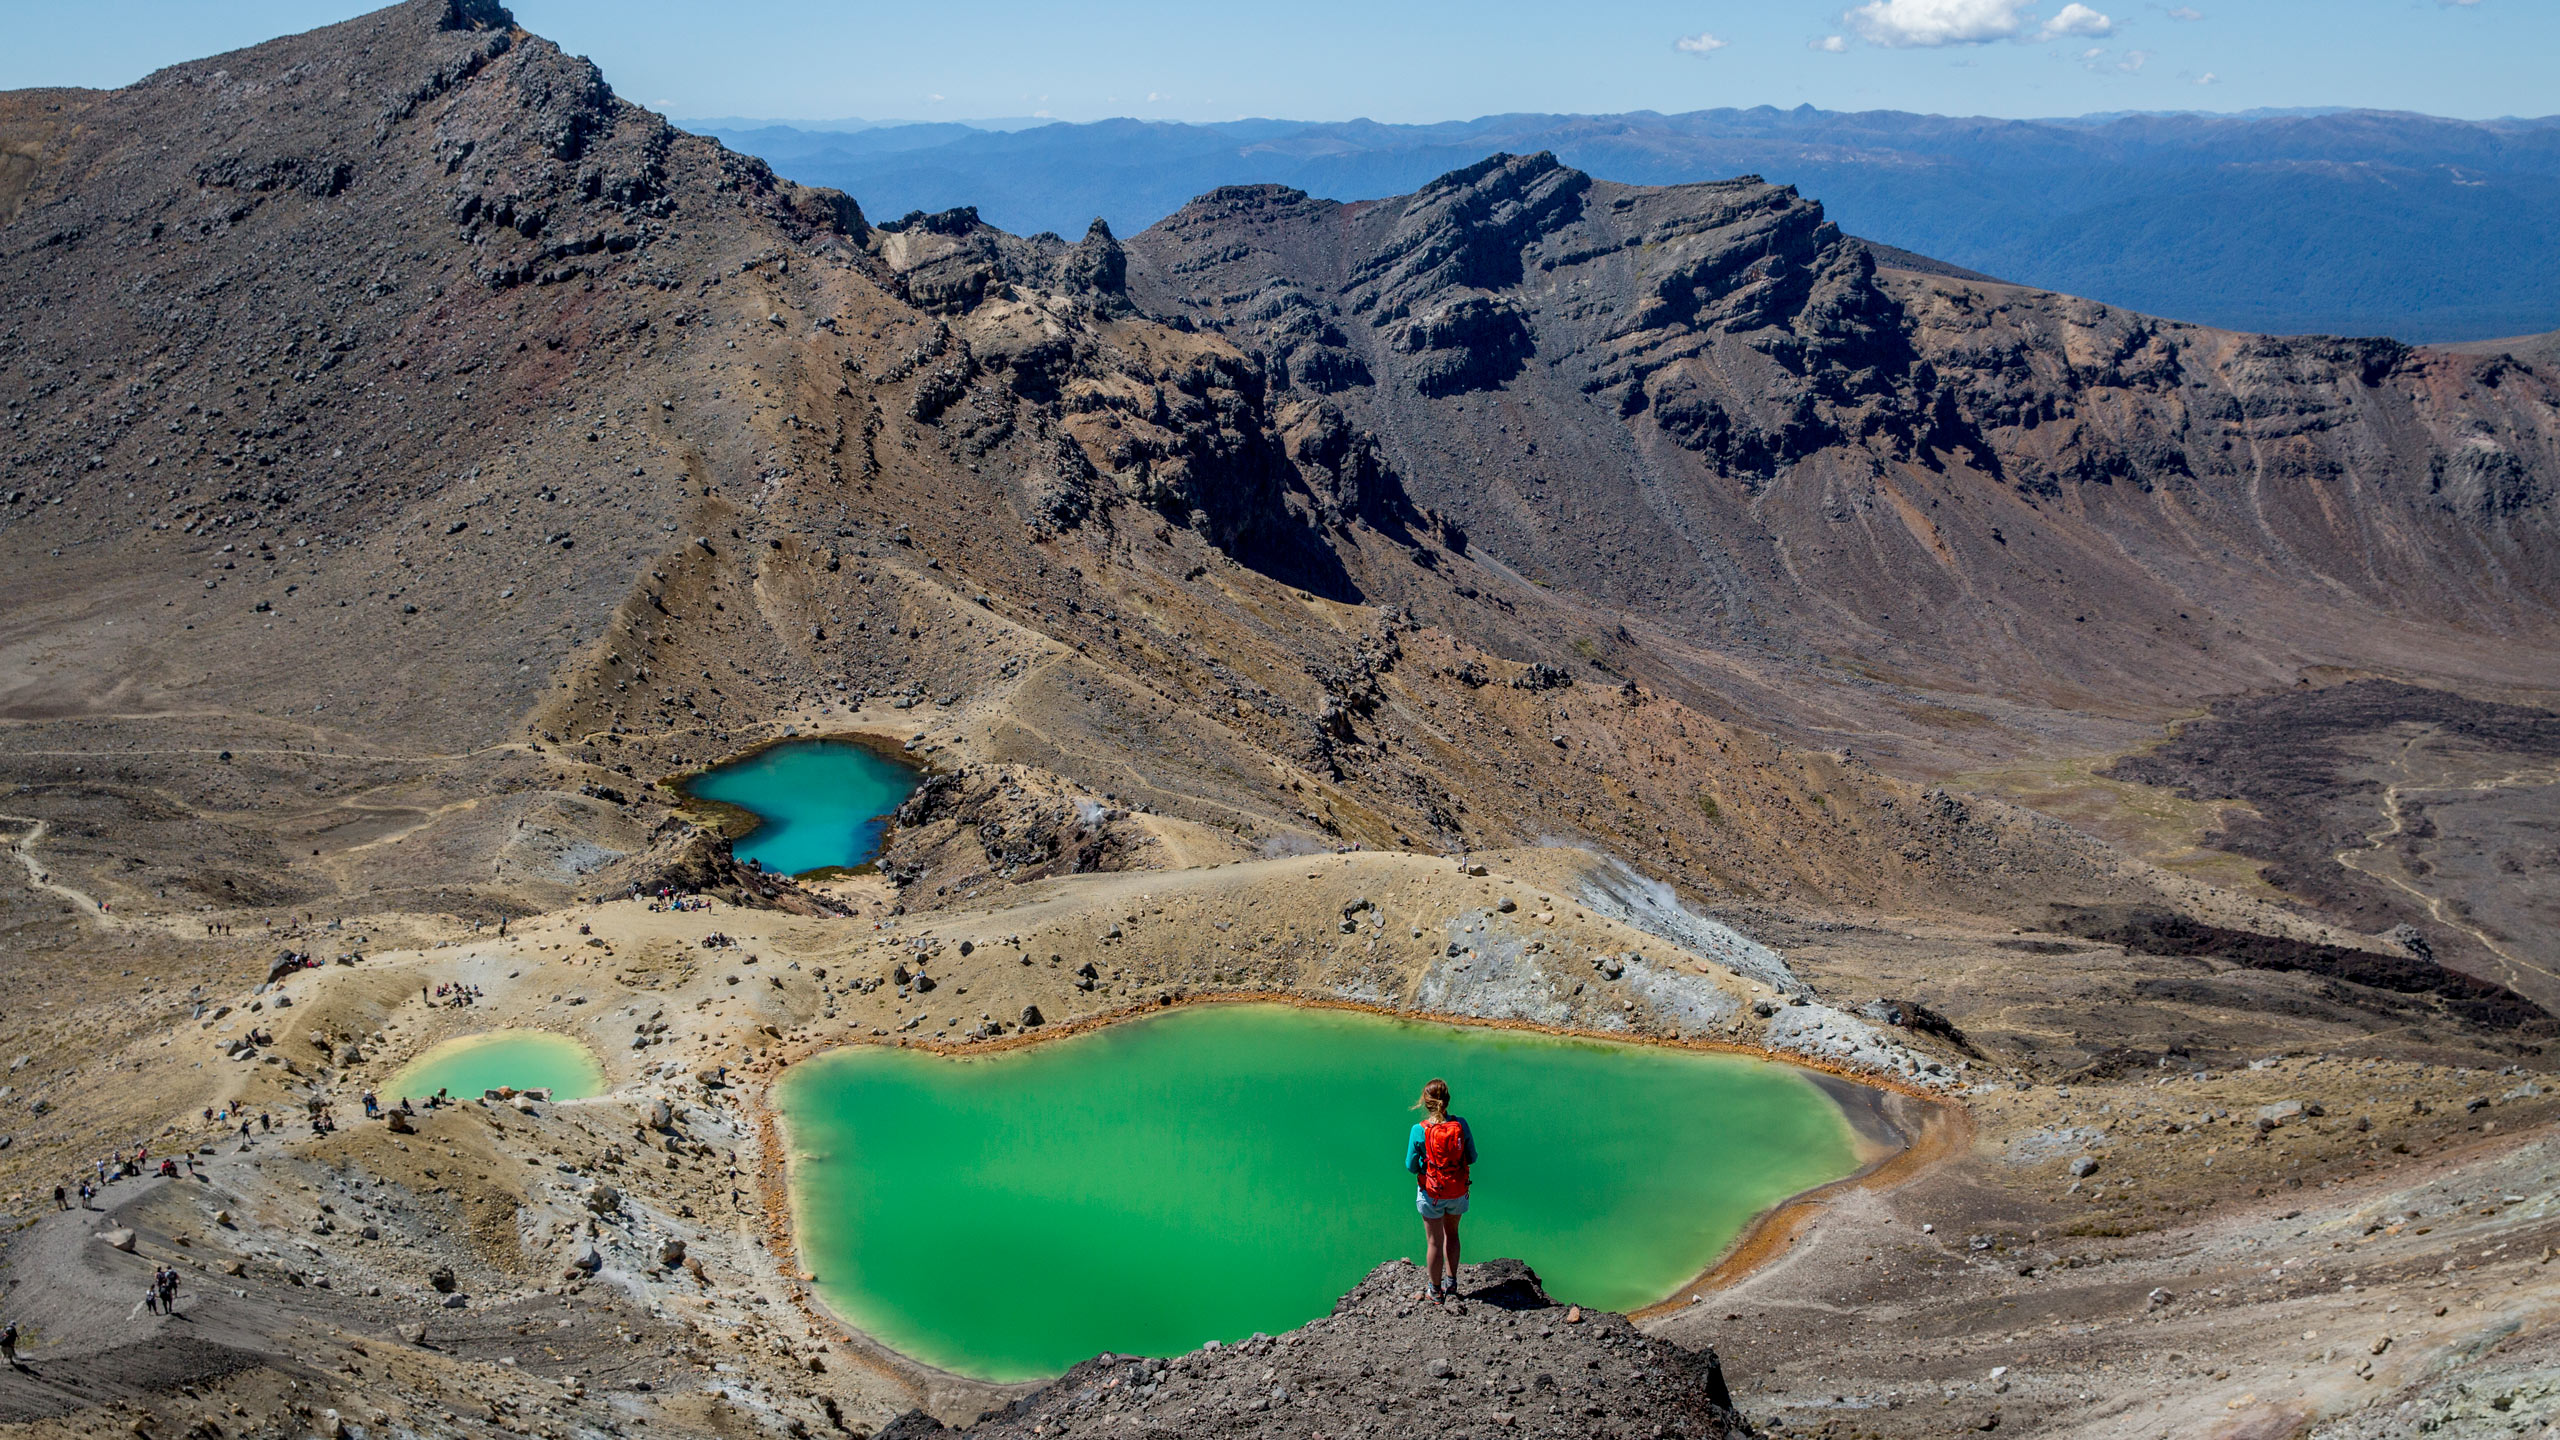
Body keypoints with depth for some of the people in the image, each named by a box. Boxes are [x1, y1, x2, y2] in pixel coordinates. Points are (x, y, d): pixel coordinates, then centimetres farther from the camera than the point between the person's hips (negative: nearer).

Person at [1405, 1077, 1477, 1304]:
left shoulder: (1419, 1131, -21)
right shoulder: (1461, 1125, -15)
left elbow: (1411, 1166, -12)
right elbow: (1472, 1158, -5)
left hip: (1431, 1193, -2)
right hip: (1458, 1191, 2)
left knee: (1434, 1242, 14)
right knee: (1451, 1234, 26)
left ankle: (1436, 1290, 28)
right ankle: (1451, 1284, 32)